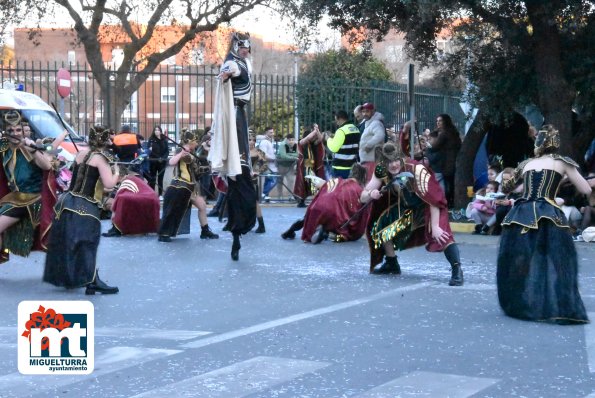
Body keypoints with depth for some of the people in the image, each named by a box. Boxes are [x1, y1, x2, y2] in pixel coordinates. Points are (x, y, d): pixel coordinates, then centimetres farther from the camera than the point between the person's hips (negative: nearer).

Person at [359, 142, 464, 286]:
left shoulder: (416, 169, -33)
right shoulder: (381, 172, -17)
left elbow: (432, 199, -31)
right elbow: (363, 198, -11)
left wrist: (435, 227, -35)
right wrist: (370, 194, -35)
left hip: (426, 205, -6)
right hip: (405, 206, 6)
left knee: (441, 234, -30)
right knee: (381, 225, 1)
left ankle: (457, 270, -27)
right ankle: (391, 264, 21)